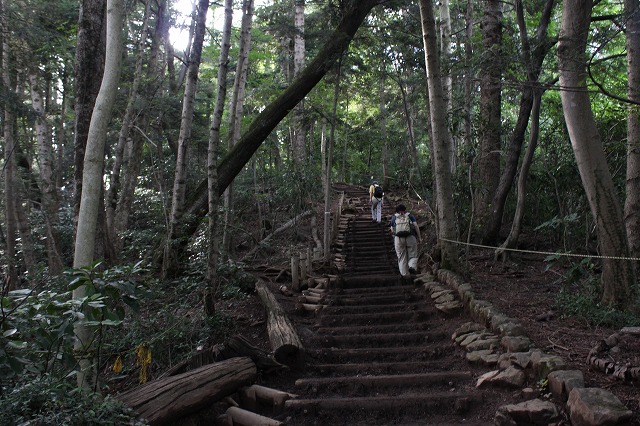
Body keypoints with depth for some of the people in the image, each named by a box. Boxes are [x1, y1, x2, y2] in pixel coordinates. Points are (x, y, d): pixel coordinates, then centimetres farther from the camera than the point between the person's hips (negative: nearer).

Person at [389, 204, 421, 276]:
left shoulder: (394, 217, 20)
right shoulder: (410, 216, 18)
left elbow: (392, 230, 17)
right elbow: (416, 226, 4)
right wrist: (419, 237, 5)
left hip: (398, 238, 1)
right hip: (410, 237, -1)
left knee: (402, 258, 8)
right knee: (413, 256, 7)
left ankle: (404, 274, 2)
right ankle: (412, 267, -21)